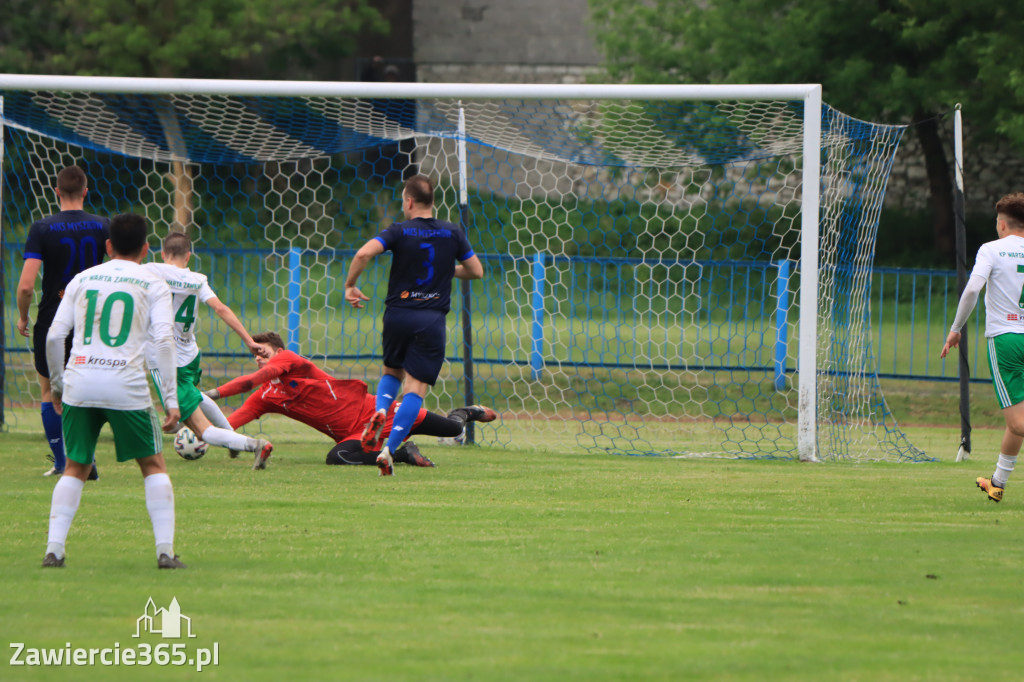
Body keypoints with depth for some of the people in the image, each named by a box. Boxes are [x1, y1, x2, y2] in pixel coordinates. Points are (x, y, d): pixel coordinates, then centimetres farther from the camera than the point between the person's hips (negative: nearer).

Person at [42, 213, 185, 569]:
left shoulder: (82, 279, 15)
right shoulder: (152, 284, 6)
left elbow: (54, 336, 9)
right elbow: (163, 340, -5)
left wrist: (57, 385, 22)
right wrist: (171, 401, -5)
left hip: (79, 385, 2)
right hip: (127, 386, -2)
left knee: (75, 468, 14)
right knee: (153, 465, 11)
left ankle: (54, 549, 3)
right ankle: (165, 550, 3)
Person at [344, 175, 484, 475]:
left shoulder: (399, 232, -3)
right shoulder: (452, 233, 4)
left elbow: (364, 253, -17)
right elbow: (476, 271, 12)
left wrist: (350, 286, -3)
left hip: (397, 315, 0)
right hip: (432, 321, 0)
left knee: (391, 371, 26)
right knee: (415, 388, -2)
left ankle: (380, 411, -4)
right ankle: (389, 449, -15)